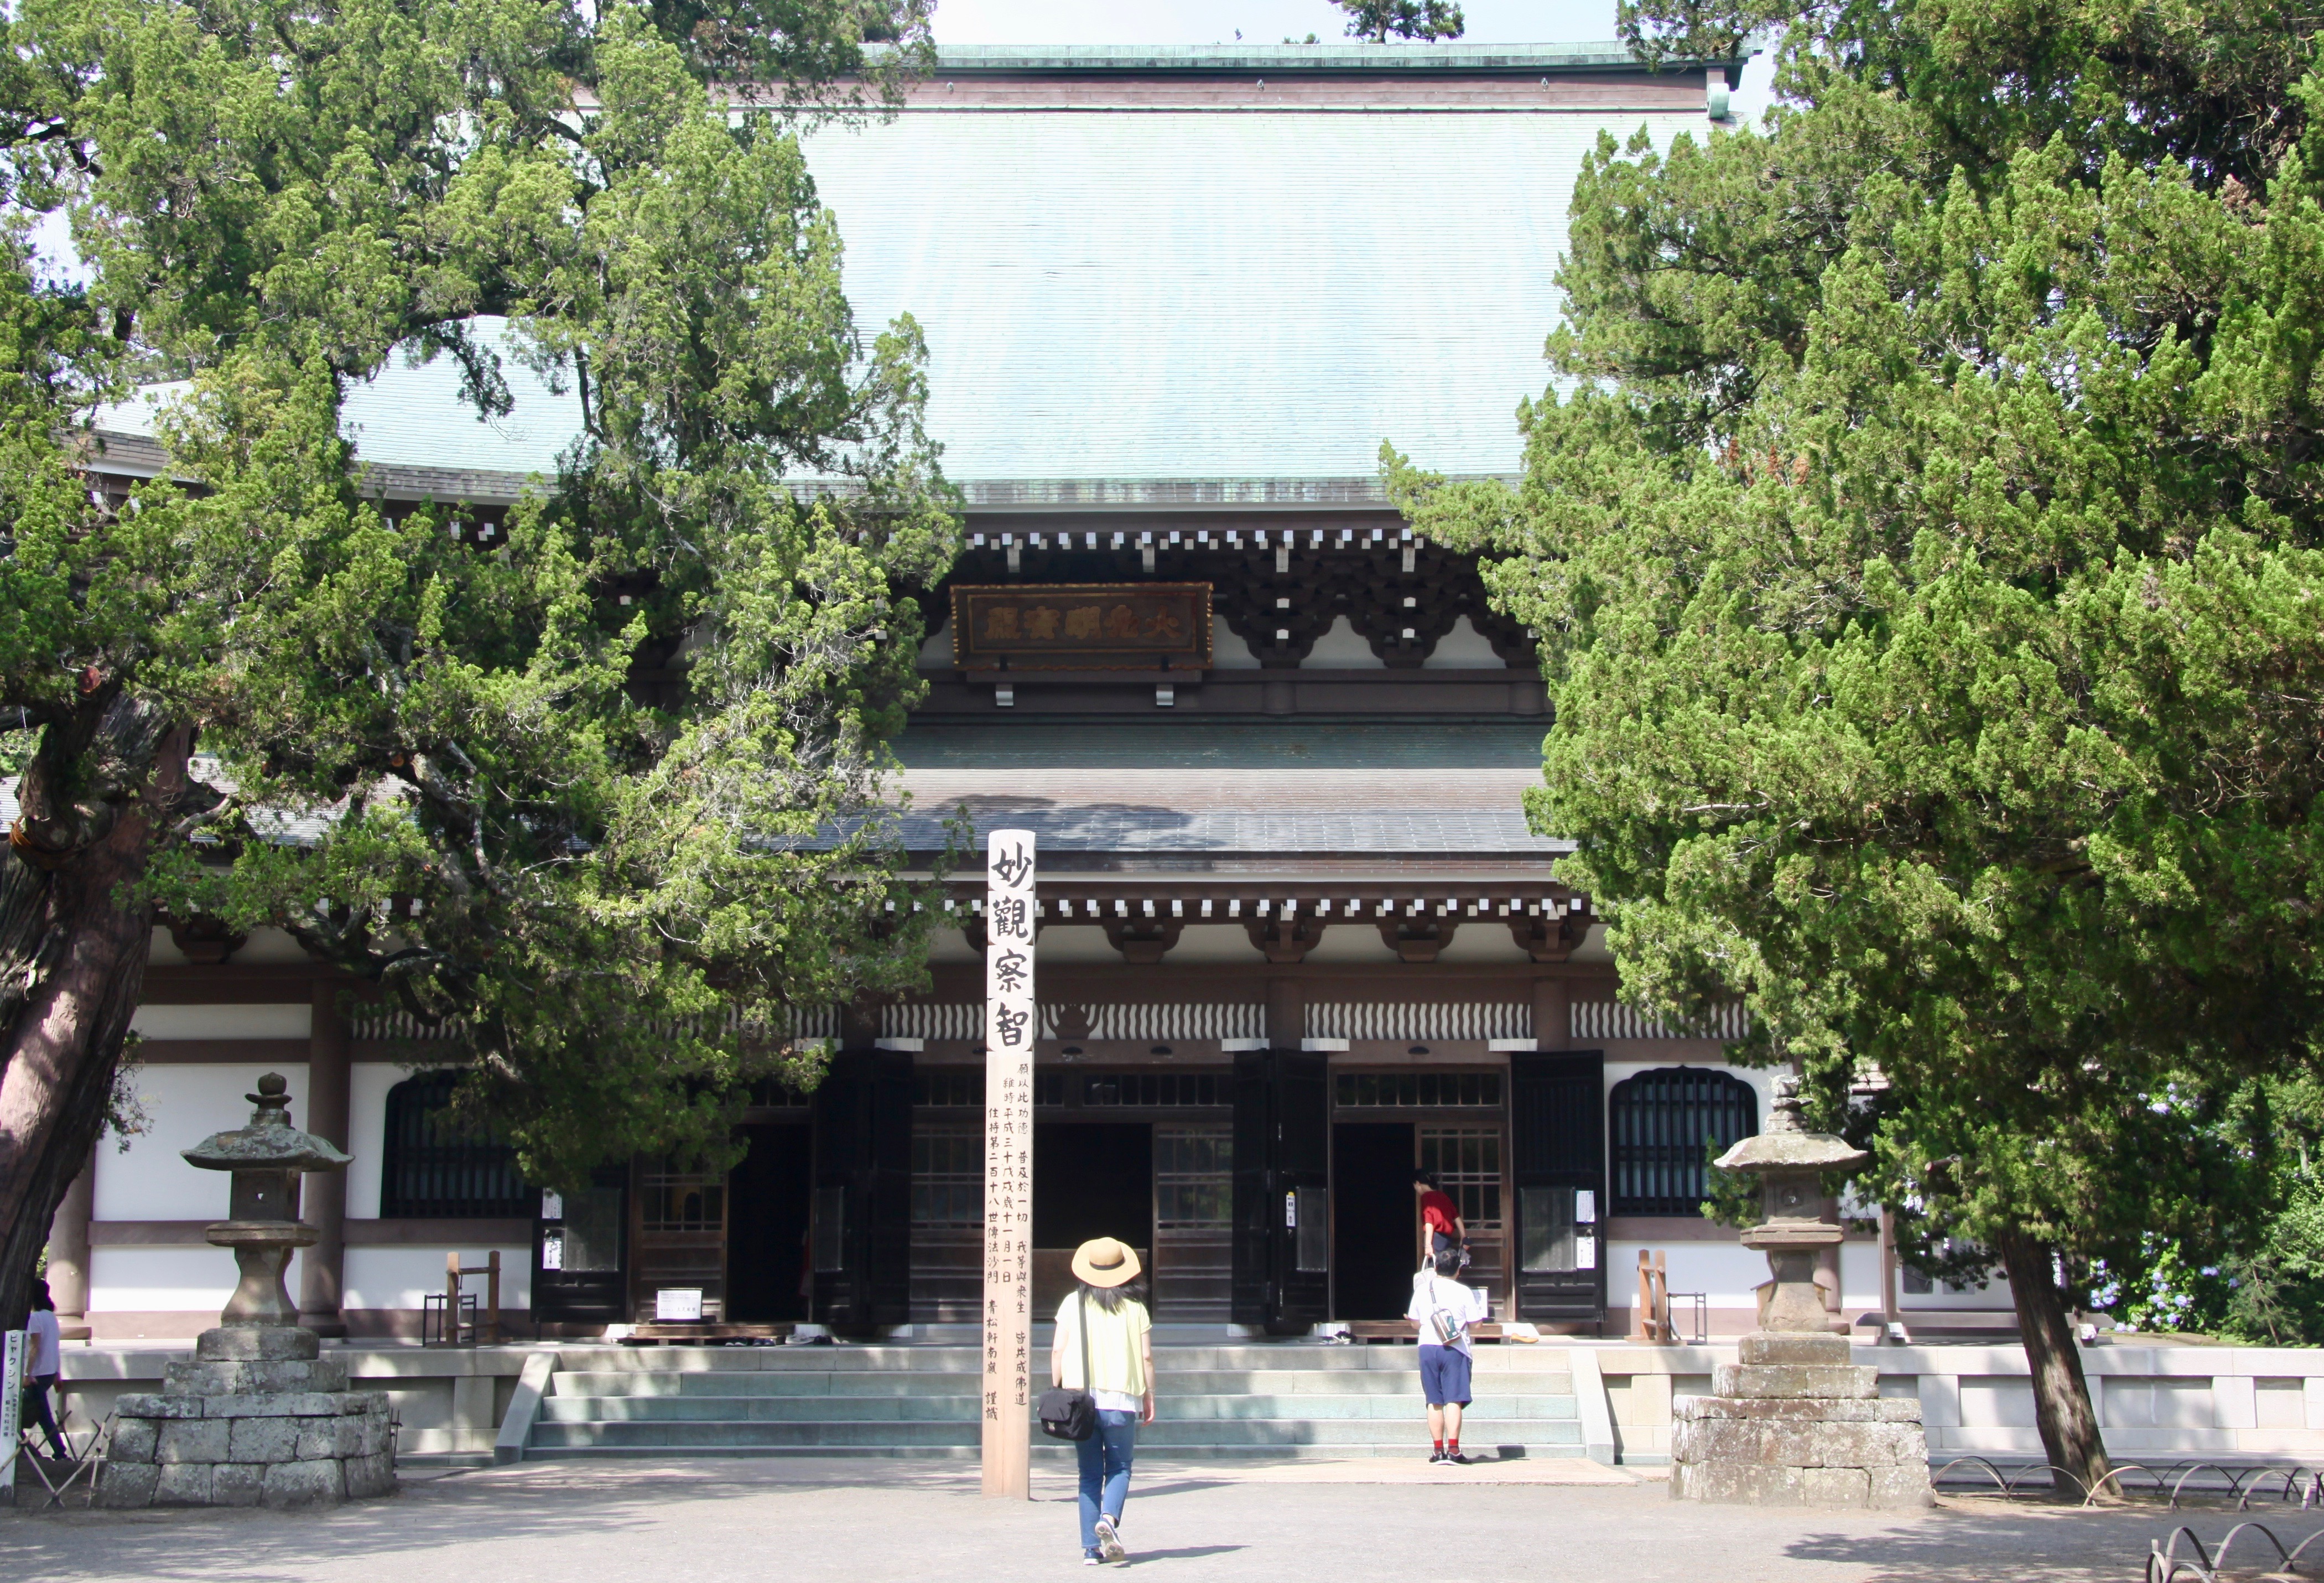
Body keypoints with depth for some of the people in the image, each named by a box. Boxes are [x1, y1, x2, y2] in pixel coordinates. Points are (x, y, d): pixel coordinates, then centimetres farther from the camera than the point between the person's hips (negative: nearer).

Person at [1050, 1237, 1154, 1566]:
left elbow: (1058, 1350, 0)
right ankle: (1109, 1518, -18)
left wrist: (1056, 1390, 8)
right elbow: (1146, 1357, 1)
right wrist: (1149, 1396, 10)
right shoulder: (1134, 1308, 2)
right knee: (1119, 1467, 11)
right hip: (1121, 1400, -1)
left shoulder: (1073, 1304, 3)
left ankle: (1091, 1548, 4)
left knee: (1090, 1474, 9)